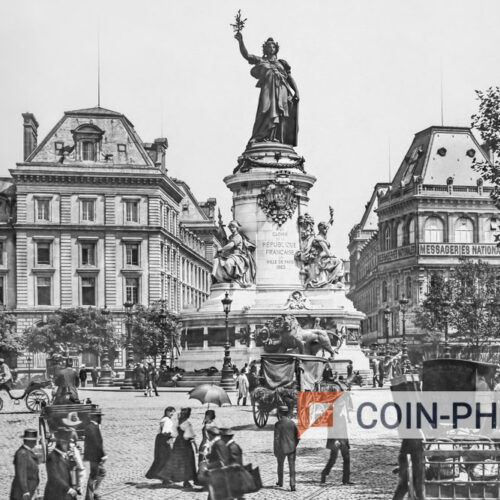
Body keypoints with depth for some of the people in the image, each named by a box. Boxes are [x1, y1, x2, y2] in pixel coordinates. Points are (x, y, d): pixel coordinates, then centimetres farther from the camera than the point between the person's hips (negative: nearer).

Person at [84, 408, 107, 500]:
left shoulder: (88, 427, 9)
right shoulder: (94, 428, -22)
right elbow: (97, 443, -25)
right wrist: (103, 455, -20)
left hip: (93, 456, 10)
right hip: (95, 456, -10)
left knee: (102, 472, 23)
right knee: (93, 477, -1)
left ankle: (93, 492, 28)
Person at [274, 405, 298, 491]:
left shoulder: (278, 424, -11)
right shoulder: (293, 423, 2)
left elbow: (276, 438, -13)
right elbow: (297, 437, 6)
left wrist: (275, 451, -8)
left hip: (282, 449, -2)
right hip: (291, 448, 2)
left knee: (280, 465, 19)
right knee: (292, 467, 0)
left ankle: (280, 482, 34)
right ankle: (292, 485, -10)